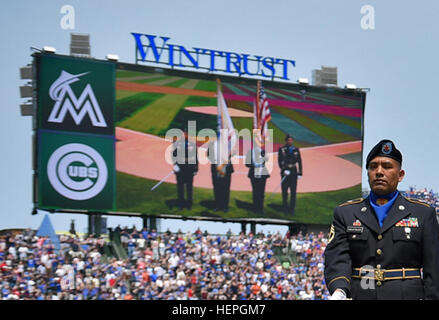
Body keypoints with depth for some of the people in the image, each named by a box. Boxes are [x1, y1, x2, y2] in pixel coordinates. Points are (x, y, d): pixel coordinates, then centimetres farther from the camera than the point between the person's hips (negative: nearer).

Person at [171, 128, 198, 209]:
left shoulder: (193, 144, 2)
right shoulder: (177, 143, 1)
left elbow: (195, 156, 5)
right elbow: (173, 154, 3)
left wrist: (196, 169, 3)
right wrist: (175, 164, -10)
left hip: (190, 167, 0)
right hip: (180, 167, 0)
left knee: (189, 186, 4)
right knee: (180, 186, 4)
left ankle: (189, 203, 13)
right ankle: (181, 203, 13)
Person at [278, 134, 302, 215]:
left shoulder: (296, 150, 5)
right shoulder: (282, 150, -2)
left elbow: (299, 162, 8)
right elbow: (280, 161, -7)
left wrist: (300, 173, 4)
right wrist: (284, 170, -19)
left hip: (293, 172, 1)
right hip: (285, 171, -1)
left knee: (293, 191, -1)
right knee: (284, 191, 5)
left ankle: (292, 209, 4)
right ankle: (285, 208, 18)